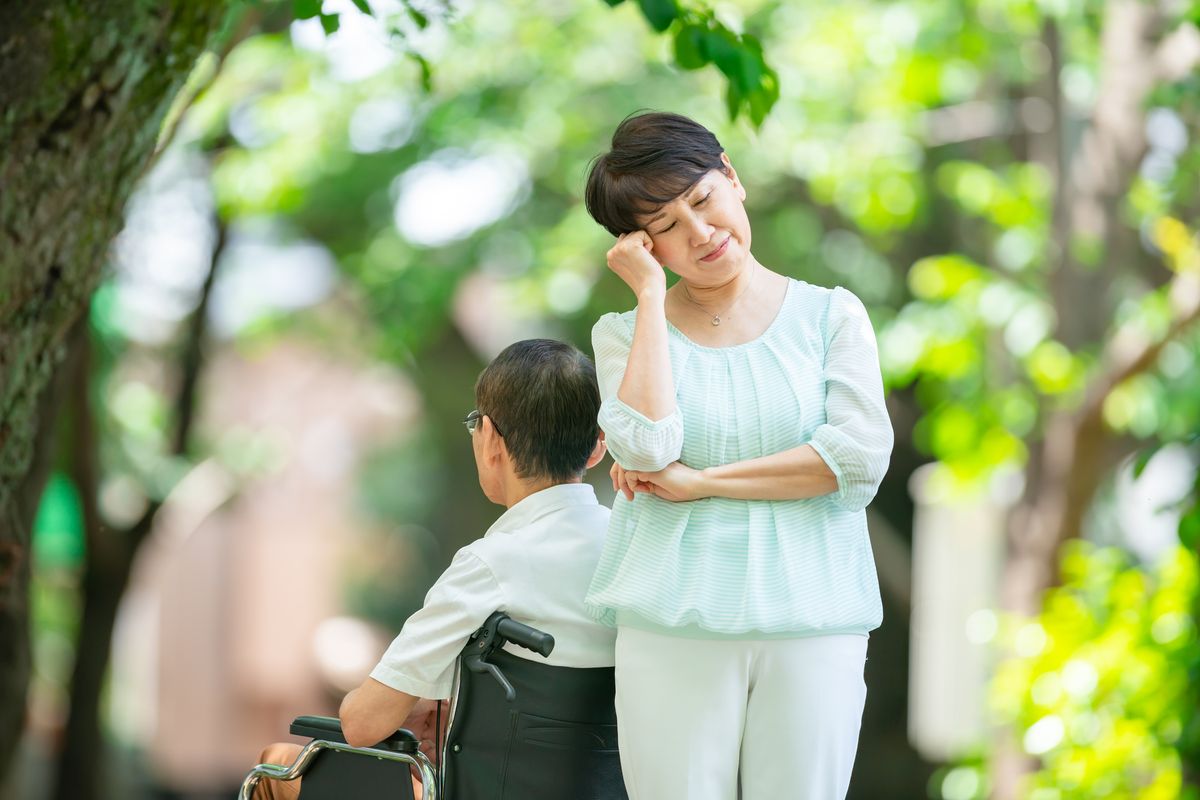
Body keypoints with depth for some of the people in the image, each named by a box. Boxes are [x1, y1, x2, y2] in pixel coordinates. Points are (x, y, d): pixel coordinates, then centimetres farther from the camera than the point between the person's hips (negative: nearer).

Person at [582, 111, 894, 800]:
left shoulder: (831, 316, 8)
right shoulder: (627, 332, 8)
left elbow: (863, 453, -6)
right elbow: (649, 446, -11)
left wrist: (701, 481, -7)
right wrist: (652, 292, -3)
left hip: (813, 625, 0)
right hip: (672, 632, 0)